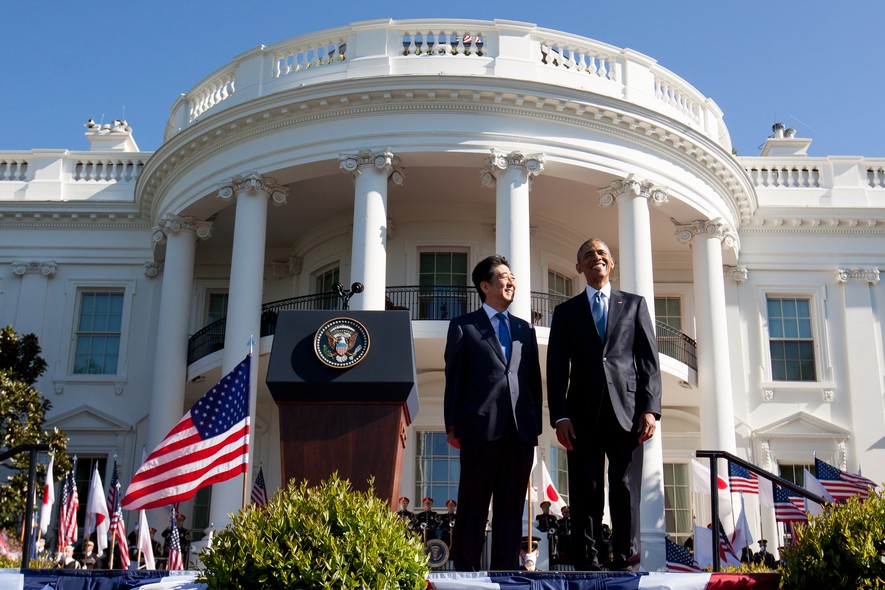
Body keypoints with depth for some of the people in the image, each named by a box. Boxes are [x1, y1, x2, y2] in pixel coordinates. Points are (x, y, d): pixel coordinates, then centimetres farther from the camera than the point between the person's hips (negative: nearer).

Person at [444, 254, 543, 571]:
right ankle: (466, 573, 6)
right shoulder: (463, 326, 8)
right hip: (481, 426, -4)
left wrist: (536, 426, 8)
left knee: (512, 508, 5)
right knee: (473, 506, 1)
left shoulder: (525, 329, 19)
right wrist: (452, 425, -4)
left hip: (520, 429, 4)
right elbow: (454, 377, 3)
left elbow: (535, 379, 16)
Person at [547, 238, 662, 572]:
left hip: (626, 412, 0)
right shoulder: (566, 312, 15)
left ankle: (625, 564, 2)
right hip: (584, 415, 0)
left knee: (626, 493, -2)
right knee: (585, 497, -1)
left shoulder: (634, 304, 15)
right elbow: (557, 368, 8)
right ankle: (586, 566, 2)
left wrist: (650, 409, -4)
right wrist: (559, 416, -4)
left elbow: (649, 361, 8)